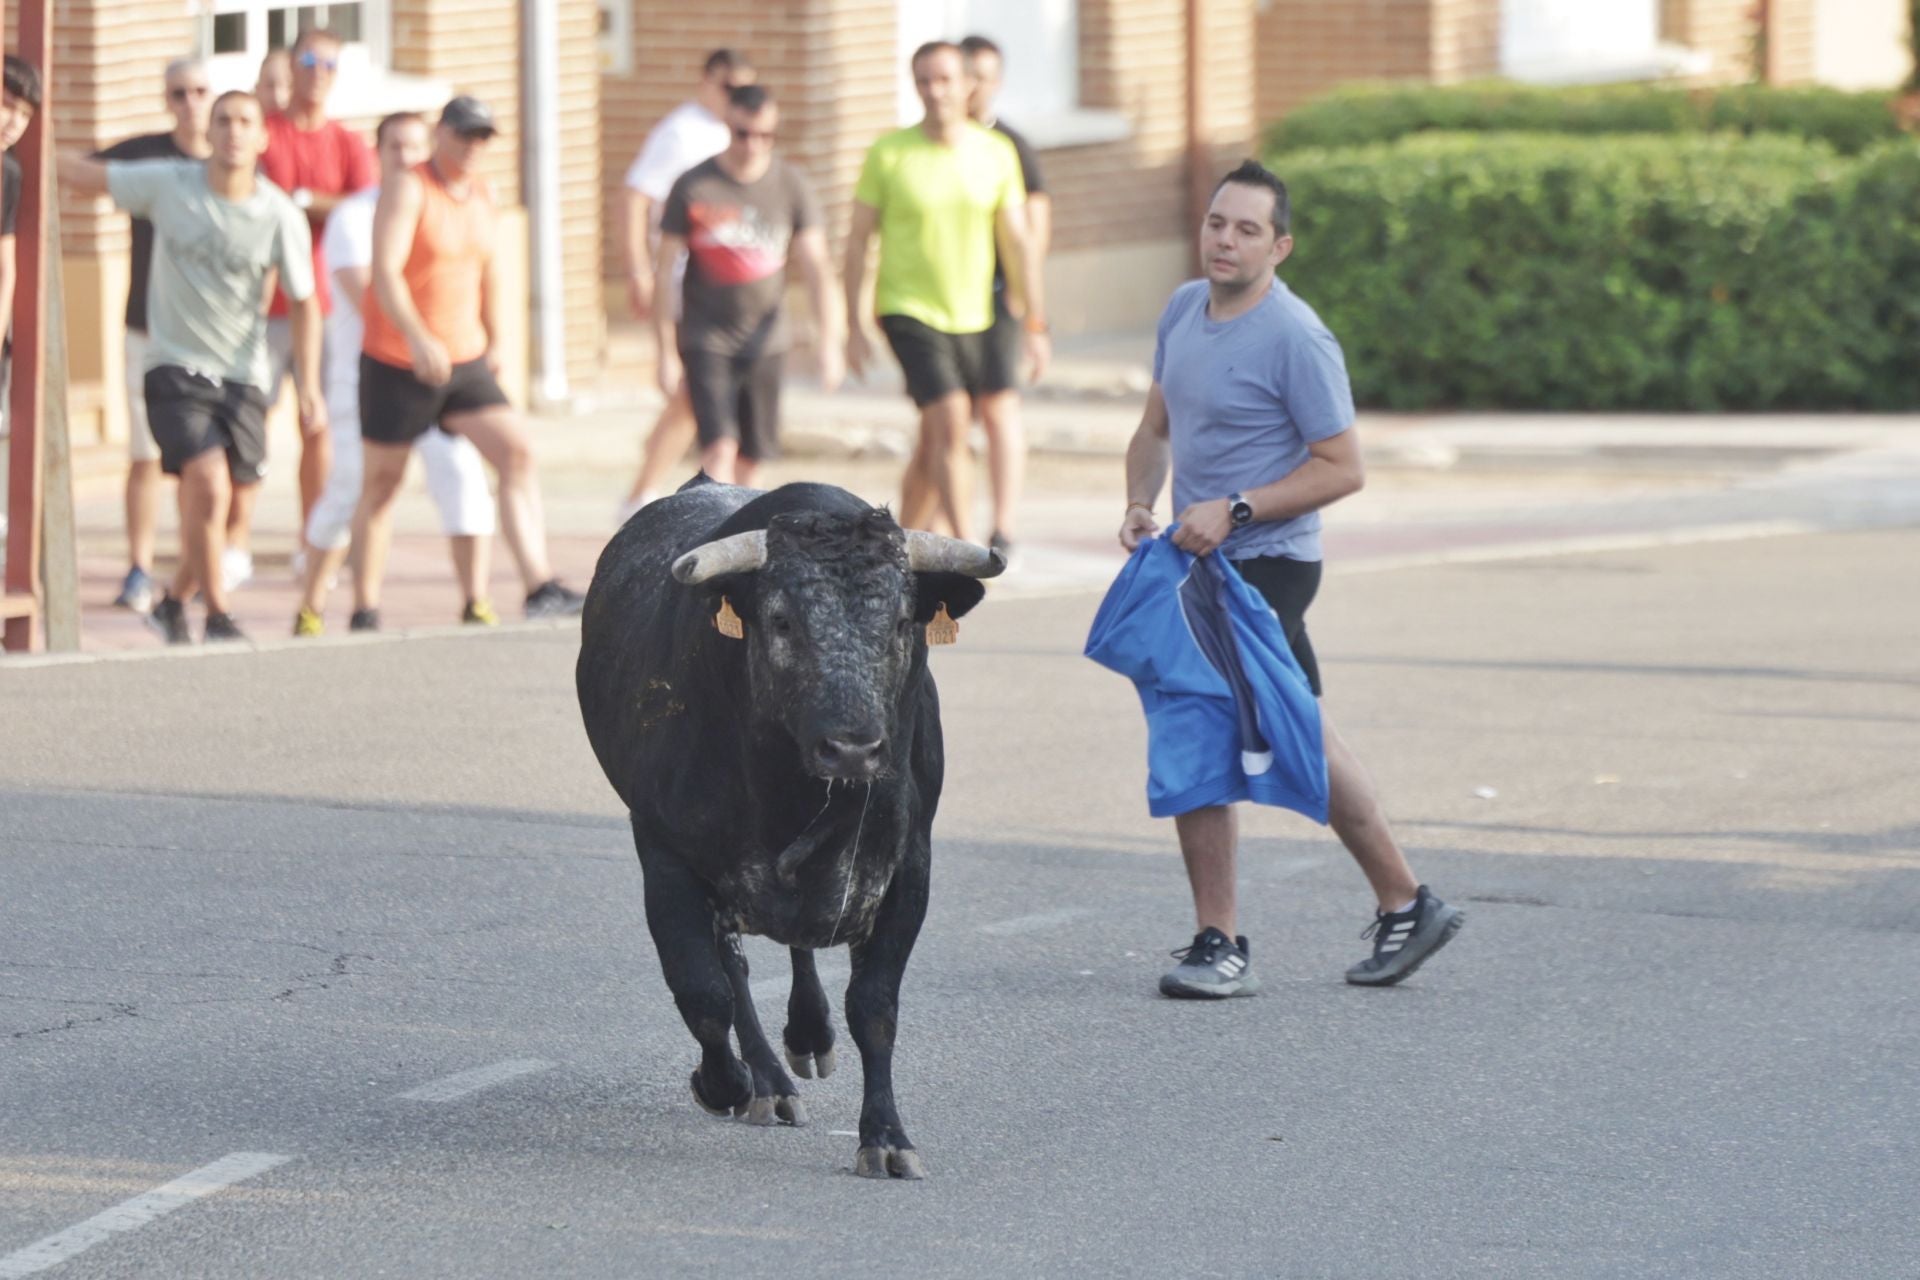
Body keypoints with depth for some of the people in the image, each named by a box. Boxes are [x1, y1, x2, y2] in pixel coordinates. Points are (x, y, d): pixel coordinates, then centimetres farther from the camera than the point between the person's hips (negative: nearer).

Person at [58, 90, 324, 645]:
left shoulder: (282, 218, -6)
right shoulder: (168, 184, -6)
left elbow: (304, 304, 3)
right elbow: (83, 173, 5)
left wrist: (308, 389, 0)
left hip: (242, 375, 2)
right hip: (175, 368, -2)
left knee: (205, 505, 6)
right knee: (209, 486, -19)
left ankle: (174, 601, 34)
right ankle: (217, 616, -1)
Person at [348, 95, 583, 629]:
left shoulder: (482, 196, 9)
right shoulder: (407, 189, -12)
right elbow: (385, 271, -23)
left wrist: (492, 343, 29)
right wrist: (418, 338, -35)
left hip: (465, 361, 6)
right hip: (396, 364, -6)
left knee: (517, 453, -11)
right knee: (381, 482, 6)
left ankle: (541, 589, -18)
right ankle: (364, 611, 16)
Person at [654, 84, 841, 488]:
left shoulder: (792, 186, 1)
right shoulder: (693, 187, -6)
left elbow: (816, 267, 0)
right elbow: (665, 272, -3)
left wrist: (829, 343, -9)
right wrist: (667, 353, -5)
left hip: (765, 342, 3)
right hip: (706, 341, -3)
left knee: (749, 458, 6)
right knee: (719, 448, -17)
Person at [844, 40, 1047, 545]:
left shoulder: (997, 153, 2)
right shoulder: (889, 153, -5)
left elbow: (1018, 241, 7)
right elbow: (858, 239, 0)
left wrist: (1034, 326, 5)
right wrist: (854, 326, -3)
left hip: (973, 318, 4)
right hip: (908, 311, -4)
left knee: (934, 444, 11)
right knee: (950, 423, -19)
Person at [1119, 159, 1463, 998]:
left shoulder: (1295, 339, -15)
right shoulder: (1184, 309, 9)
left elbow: (1343, 469, -15)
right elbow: (1155, 430, 19)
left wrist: (1234, 510, -20)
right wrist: (1139, 505, 1)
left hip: (1264, 567, -8)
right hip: (1202, 560, 8)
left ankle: (1220, 946, -1)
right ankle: (1405, 906, 19)